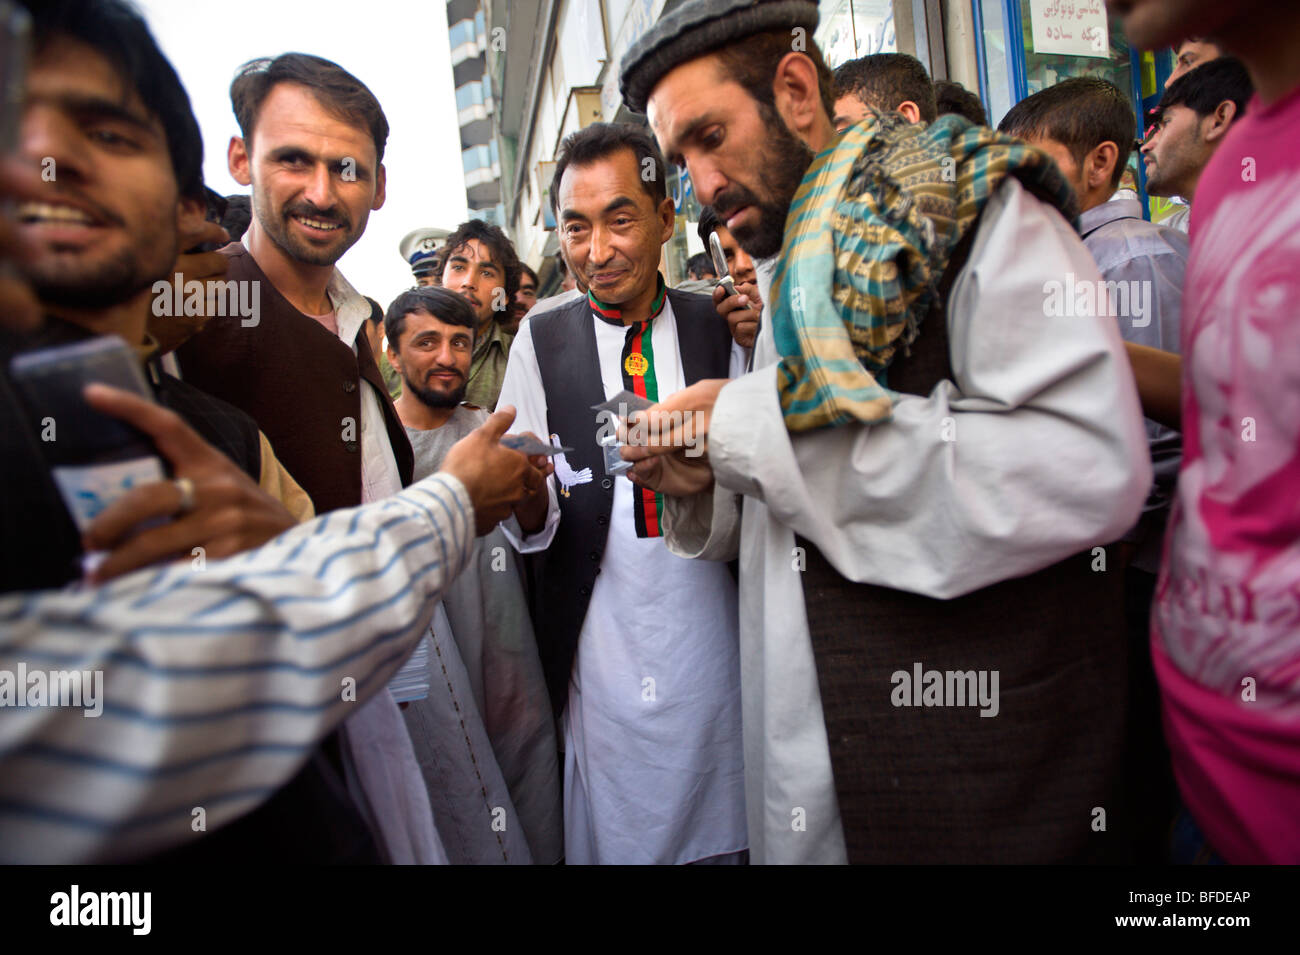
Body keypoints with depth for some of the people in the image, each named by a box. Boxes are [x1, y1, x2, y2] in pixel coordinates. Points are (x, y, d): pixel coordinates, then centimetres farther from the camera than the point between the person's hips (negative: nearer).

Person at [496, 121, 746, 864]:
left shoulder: (718, 328, 3)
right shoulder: (540, 341, 2)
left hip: (712, 629, 1)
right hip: (599, 639, 0)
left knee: (725, 833, 13)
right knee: (611, 831, 12)